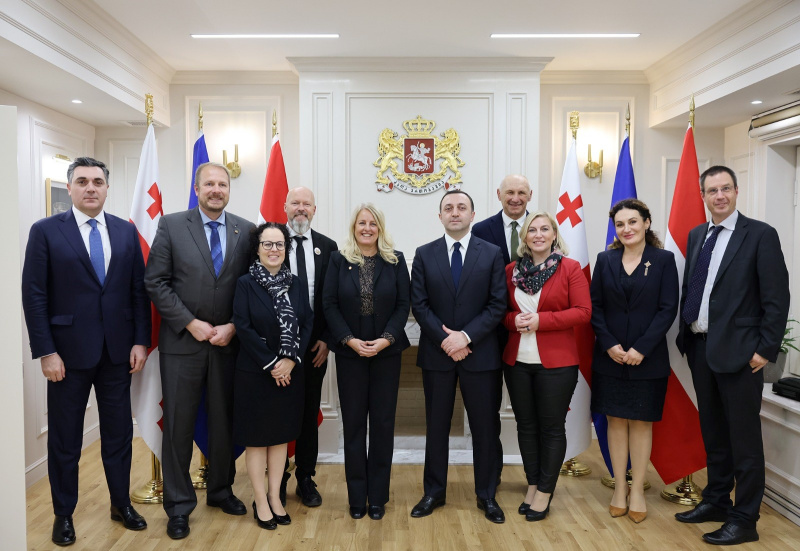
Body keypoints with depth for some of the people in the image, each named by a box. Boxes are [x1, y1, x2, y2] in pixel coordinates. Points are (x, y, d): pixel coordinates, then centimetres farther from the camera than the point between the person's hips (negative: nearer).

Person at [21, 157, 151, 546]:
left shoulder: (126, 231, 5)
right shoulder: (45, 231, -4)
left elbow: (139, 290, 5)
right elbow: (34, 296, -6)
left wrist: (140, 341, 0)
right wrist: (46, 351, -11)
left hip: (118, 350, 3)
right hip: (69, 351, -2)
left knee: (119, 433, 13)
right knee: (65, 438, 12)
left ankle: (121, 504, 30)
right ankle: (63, 514, 30)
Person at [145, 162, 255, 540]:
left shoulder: (246, 231, 2)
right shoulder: (171, 226, -2)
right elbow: (155, 282, -6)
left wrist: (232, 327, -9)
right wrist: (191, 324, -12)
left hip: (227, 342, 2)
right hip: (182, 341, -1)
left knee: (224, 421, 14)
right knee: (178, 425, 7)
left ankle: (220, 490, 34)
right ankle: (179, 505, 22)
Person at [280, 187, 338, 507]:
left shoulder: (328, 247, 6)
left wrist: (326, 338, -3)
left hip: (315, 344, 2)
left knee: (309, 413, 11)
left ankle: (306, 479, 26)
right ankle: (278, 480, 24)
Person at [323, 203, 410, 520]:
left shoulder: (395, 260, 2)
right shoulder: (339, 260, 2)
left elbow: (403, 304, -2)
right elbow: (330, 305, -2)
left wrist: (386, 339, -14)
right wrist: (350, 340, -13)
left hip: (387, 352, 0)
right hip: (349, 353, 0)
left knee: (383, 422, 6)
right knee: (353, 422, 6)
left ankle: (378, 496, 19)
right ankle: (357, 496, 18)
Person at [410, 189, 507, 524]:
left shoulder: (492, 254, 1)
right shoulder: (424, 255, 3)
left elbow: (498, 305, -5)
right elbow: (419, 305, -2)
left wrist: (466, 336, -15)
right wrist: (445, 339, -12)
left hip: (480, 353, 0)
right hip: (436, 353, 1)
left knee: (484, 425, 9)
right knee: (436, 425, 11)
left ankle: (486, 495, 25)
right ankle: (434, 492, 27)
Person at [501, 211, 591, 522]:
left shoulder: (571, 268, -3)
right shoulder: (512, 270, 8)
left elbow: (583, 312, -8)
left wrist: (541, 320, -17)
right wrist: (514, 320, -11)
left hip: (556, 362, -3)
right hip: (517, 360, 4)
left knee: (552, 427, 6)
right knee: (526, 425, 11)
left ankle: (545, 492, 20)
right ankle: (532, 485, 27)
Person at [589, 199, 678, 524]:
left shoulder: (663, 260, -2)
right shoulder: (605, 260, 4)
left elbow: (668, 309, -7)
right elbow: (595, 306, 2)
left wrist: (641, 349, -15)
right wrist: (609, 344, -10)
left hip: (648, 357, -2)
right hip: (610, 356, 2)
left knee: (642, 422, 8)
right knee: (616, 421, 9)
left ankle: (637, 490, 20)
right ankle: (620, 488, 21)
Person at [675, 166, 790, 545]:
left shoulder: (761, 235, -7)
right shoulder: (696, 236, 11)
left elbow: (777, 298, -10)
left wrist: (766, 349, -14)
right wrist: (685, 335, 9)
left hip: (738, 351, -6)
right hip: (699, 347, 6)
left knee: (744, 438, 4)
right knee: (712, 432, 17)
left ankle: (744, 520, 17)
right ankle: (716, 501, 33)